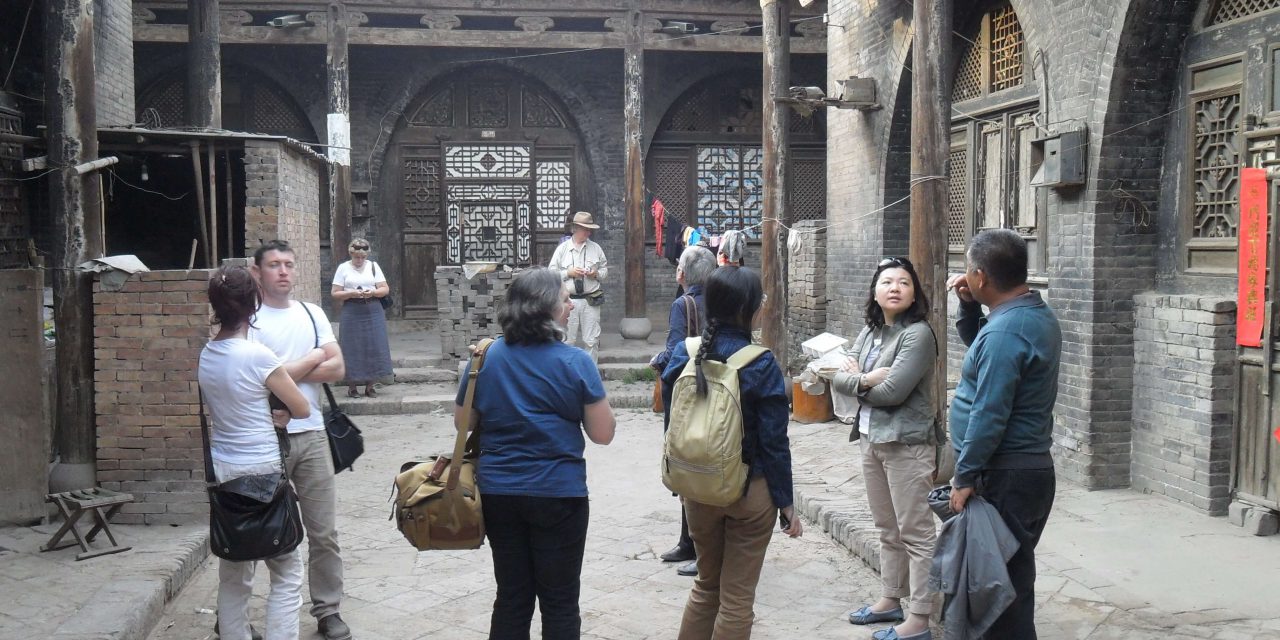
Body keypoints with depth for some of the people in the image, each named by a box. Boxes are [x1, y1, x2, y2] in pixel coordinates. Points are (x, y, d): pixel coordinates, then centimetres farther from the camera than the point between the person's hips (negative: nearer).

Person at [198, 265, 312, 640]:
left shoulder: (206, 356, 4)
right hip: (261, 471, -7)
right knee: (287, 571, 3)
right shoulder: (257, 356, -15)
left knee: (233, 573, 14)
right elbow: (302, 409, -5)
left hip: (222, 471, 7)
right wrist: (283, 379, 13)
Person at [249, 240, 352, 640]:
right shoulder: (249, 320, -5)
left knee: (324, 532, 7)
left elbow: (337, 369, 2)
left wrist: (285, 372, -9)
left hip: (311, 434, 4)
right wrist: (313, 359, -3)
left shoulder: (312, 314, 10)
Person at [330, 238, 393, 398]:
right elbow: (335, 293, 0)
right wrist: (351, 293, -17)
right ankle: (352, 386, 8)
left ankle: (369, 386, 10)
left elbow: (385, 289, 6)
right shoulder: (343, 268, 3)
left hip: (373, 312, 2)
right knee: (353, 349, -2)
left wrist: (373, 292, -13)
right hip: (352, 312, -2)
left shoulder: (373, 266, 9)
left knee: (374, 348, 1)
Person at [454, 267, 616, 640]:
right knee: (560, 601, 10)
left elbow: (462, 421, 8)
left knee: (512, 597, 15)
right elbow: (602, 434, -8)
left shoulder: (486, 358, -2)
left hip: (498, 492, 4)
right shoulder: (575, 363, -12)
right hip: (558, 493, -4)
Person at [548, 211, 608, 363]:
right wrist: (568, 273, -12)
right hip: (569, 300, -1)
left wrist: (597, 274, -6)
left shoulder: (595, 248, 7)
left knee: (591, 341, 4)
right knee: (567, 340, 2)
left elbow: (605, 269, 15)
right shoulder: (562, 249, 2)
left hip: (590, 300, 1)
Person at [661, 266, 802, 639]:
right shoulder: (761, 365, -16)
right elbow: (774, 443, -13)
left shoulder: (684, 354, -5)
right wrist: (786, 503, -4)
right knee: (737, 598, 9)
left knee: (706, 585, 23)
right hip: (751, 491, -4)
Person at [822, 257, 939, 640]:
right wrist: (865, 380, -16)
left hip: (906, 443, -8)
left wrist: (855, 380, -3)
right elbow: (838, 378, 4)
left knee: (915, 532, -2)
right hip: (870, 439, 8)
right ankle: (890, 600, 30)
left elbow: (892, 392, -21)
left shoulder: (918, 334, -14)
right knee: (887, 529, 18)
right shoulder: (870, 332, 11)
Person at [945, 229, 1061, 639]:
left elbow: (989, 417, -23)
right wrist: (969, 306, 9)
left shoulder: (1004, 331, -21)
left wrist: (964, 477, -16)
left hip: (1006, 479, -10)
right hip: (1029, 468, 10)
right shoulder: (1036, 312, 10)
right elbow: (979, 347, 25)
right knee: (1012, 577, 17)